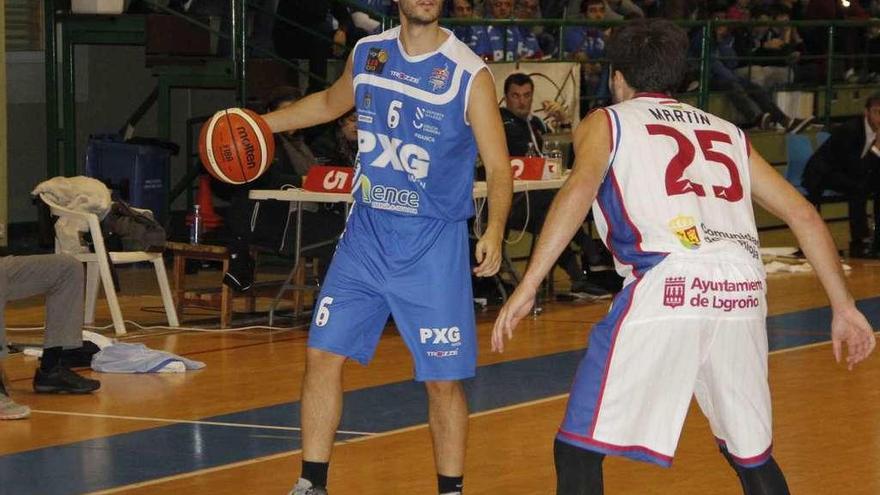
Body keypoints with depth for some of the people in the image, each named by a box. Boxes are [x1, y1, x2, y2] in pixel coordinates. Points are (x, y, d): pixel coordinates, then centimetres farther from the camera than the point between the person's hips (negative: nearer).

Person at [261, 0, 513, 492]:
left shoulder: (470, 74, -11)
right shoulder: (367, 54, 4)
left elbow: (498, 166, -12)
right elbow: (330, 103, 26)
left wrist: (494, 231, -28)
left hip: (433, 244, -4)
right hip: (366, 235, 4)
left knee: (444, 378, -2)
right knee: (323, 354, 1)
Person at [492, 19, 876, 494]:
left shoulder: (606, 122, 17)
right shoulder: (727, 132, 29)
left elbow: (580, 188, -5)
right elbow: (804, 215, 24)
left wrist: (527, 287, -10)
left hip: (666, 289, -4)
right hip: (744, 291, 5)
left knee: (577, 450, 6)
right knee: (751, 455, 23)